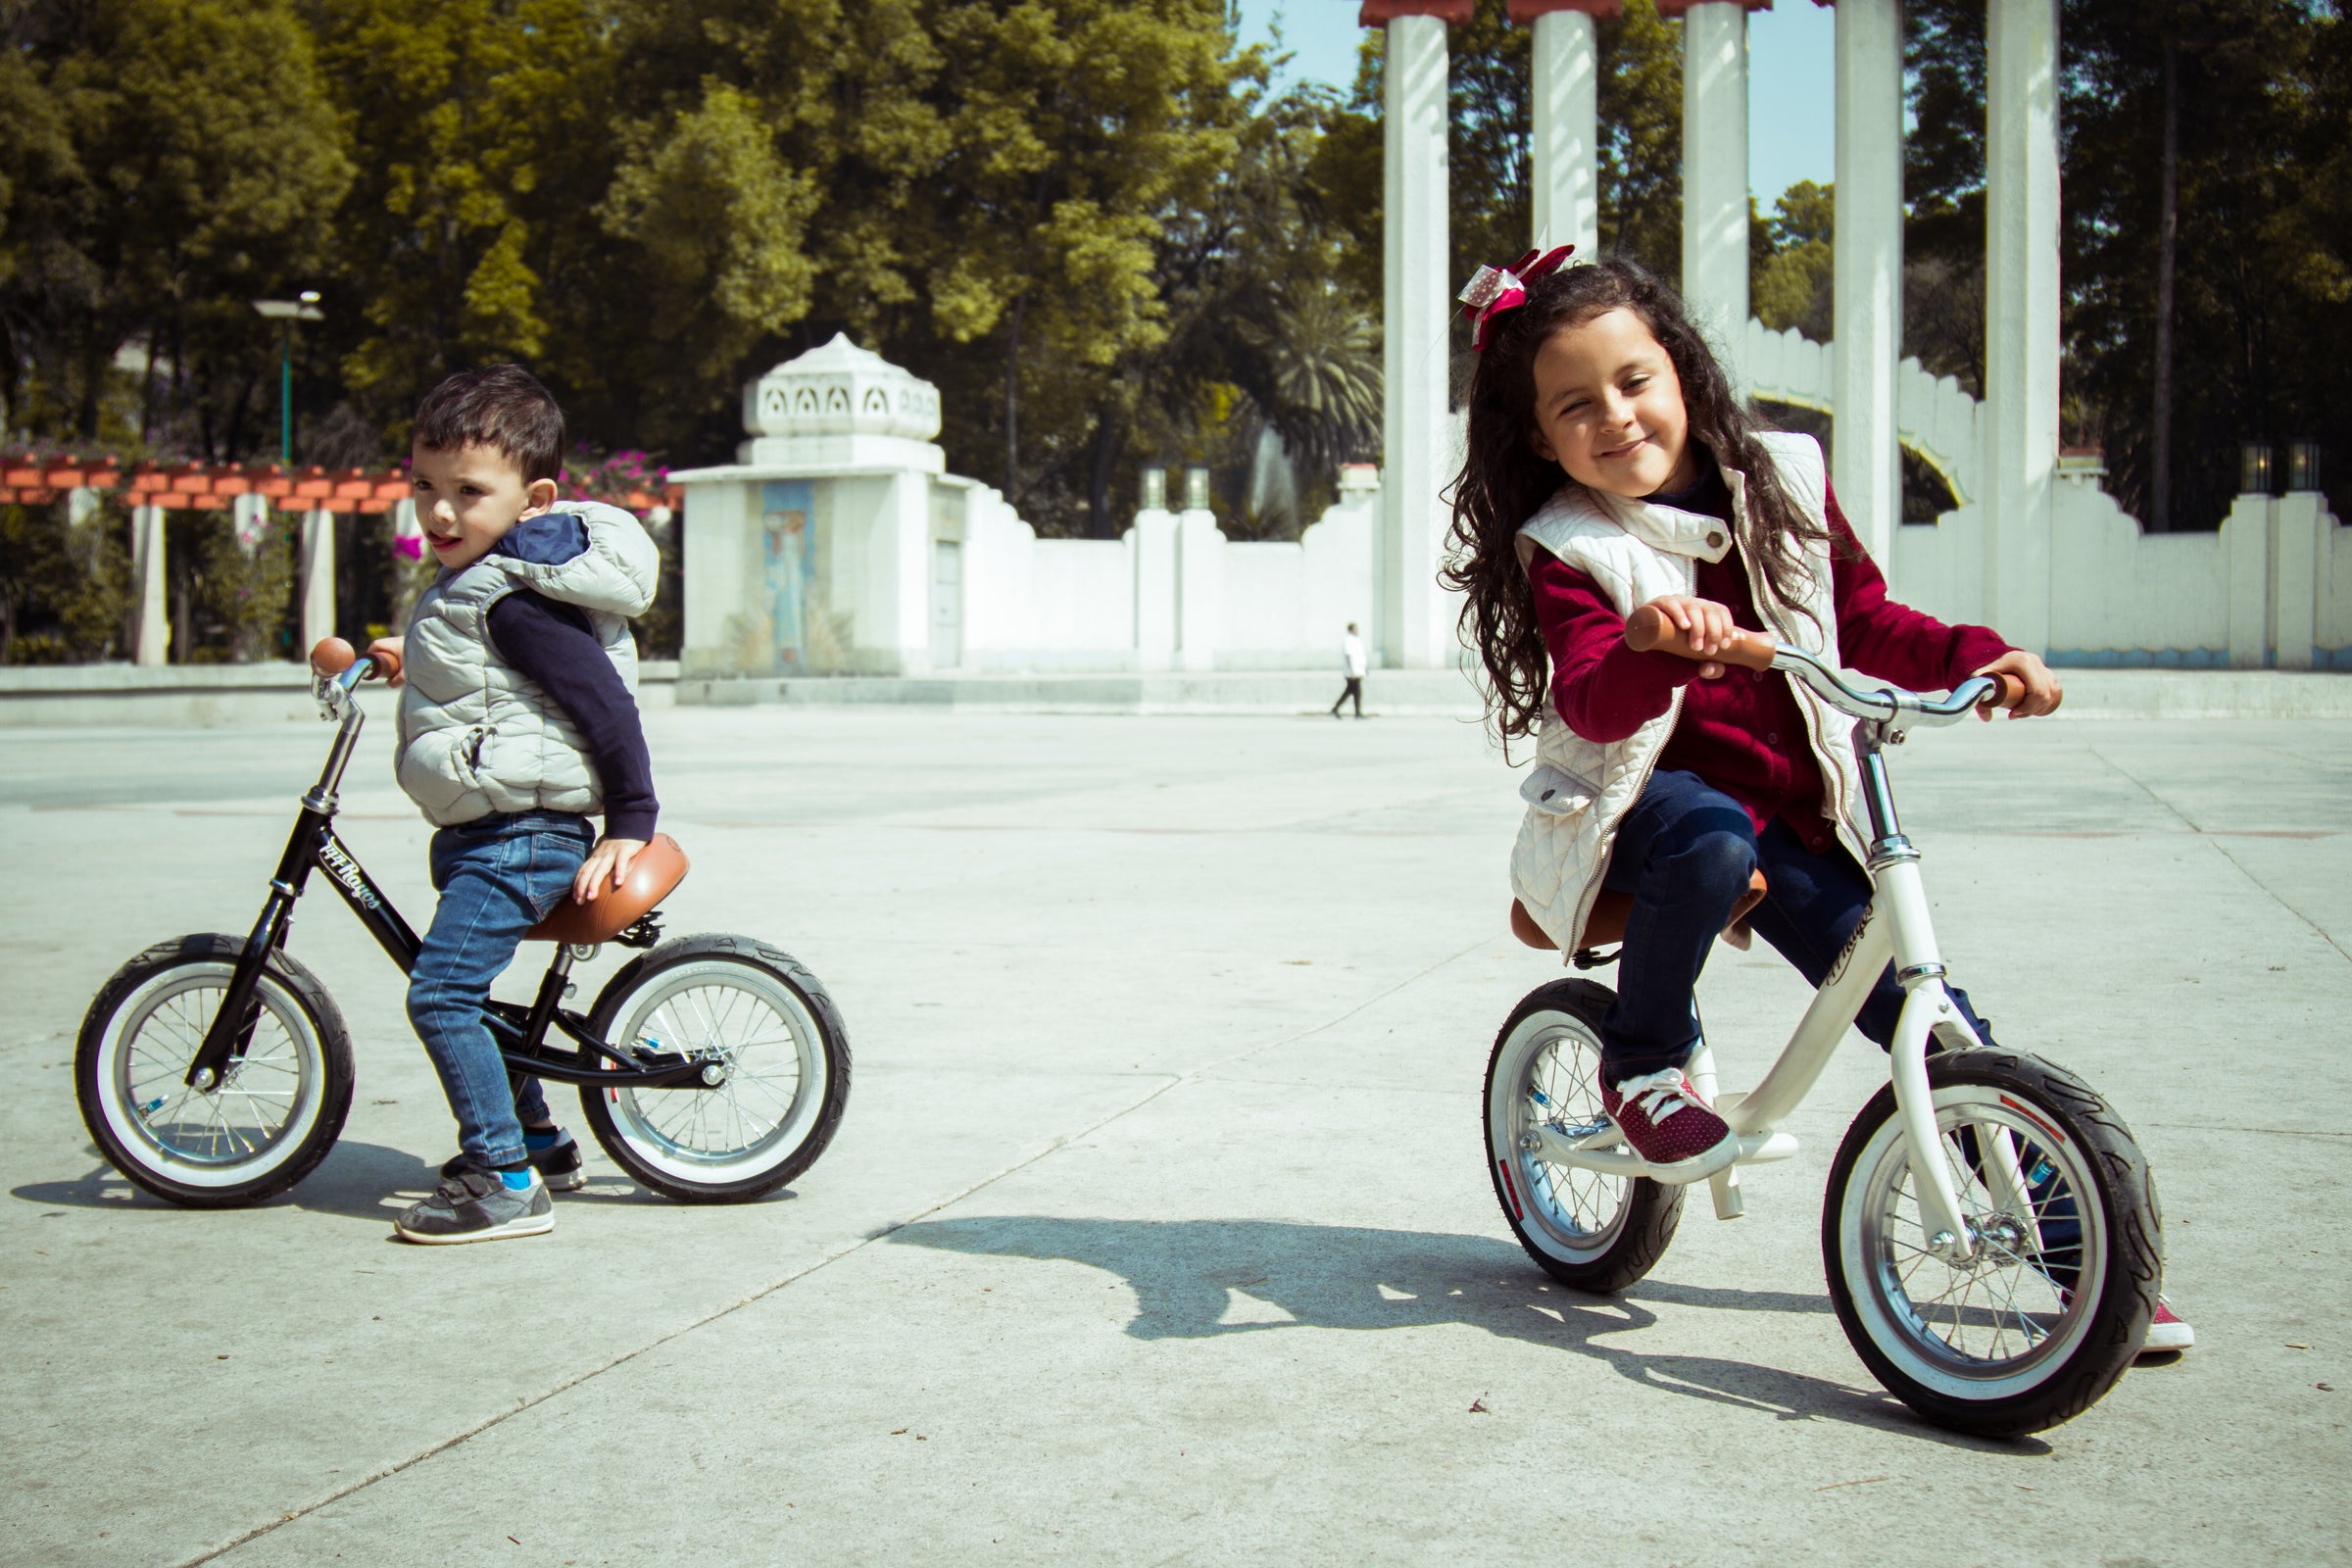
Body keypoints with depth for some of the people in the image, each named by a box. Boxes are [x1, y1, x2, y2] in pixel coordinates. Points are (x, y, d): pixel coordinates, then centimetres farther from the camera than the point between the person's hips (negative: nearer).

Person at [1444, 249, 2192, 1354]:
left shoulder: (1781, 484, 3)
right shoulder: (1568, 549, -10)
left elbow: (1866, 624, 13)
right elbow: (1591, 703, -26)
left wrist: (1973, 657, -4)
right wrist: (1657, 648, -47)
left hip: (1796, 812, 4)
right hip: (1646, 798, -3)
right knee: (1711, 839, -39)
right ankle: (1643, 1064, -12)